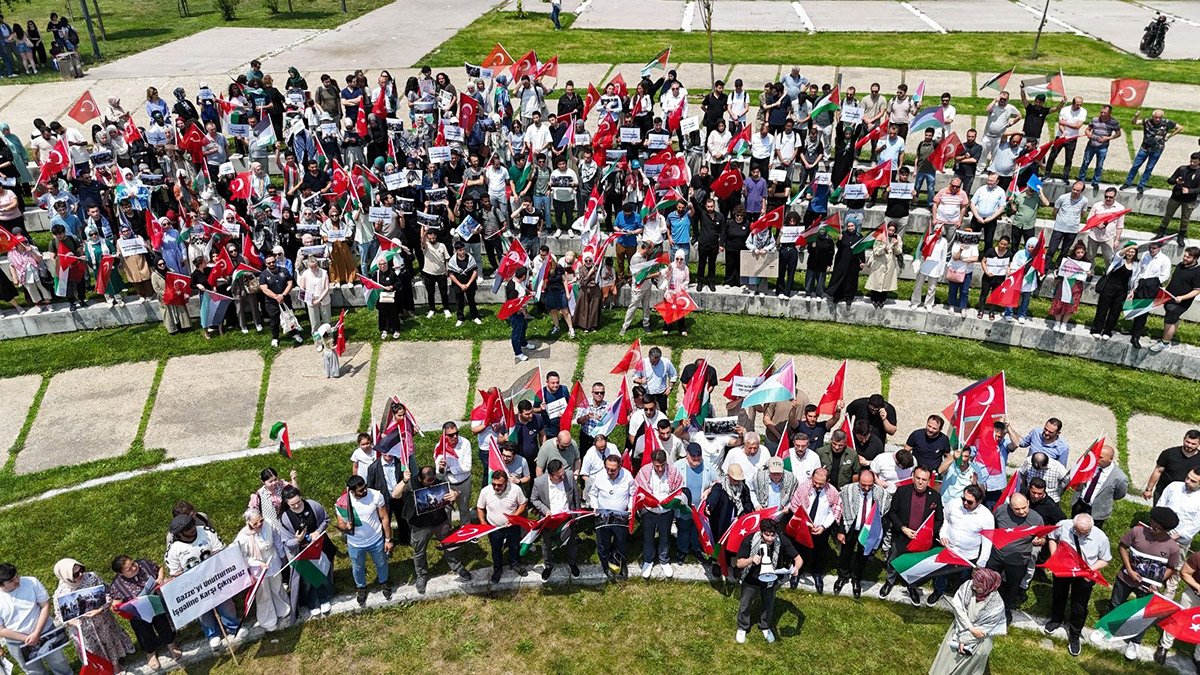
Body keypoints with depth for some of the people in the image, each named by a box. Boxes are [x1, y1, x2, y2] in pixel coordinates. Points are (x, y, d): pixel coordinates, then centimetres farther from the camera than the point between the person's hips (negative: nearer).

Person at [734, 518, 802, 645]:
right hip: (751, 580, -1)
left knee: (769, 605, 23)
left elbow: (799, 559, -22)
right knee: (745, 605, 19)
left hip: (770, 580, 2)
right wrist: (751, 560, -47)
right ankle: (742, 628, 46)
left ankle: (765, 627, 52)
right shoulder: (749, 540, -33)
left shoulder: (782, 541, -29)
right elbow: (739, 563, -25)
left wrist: (796, 567, -45)